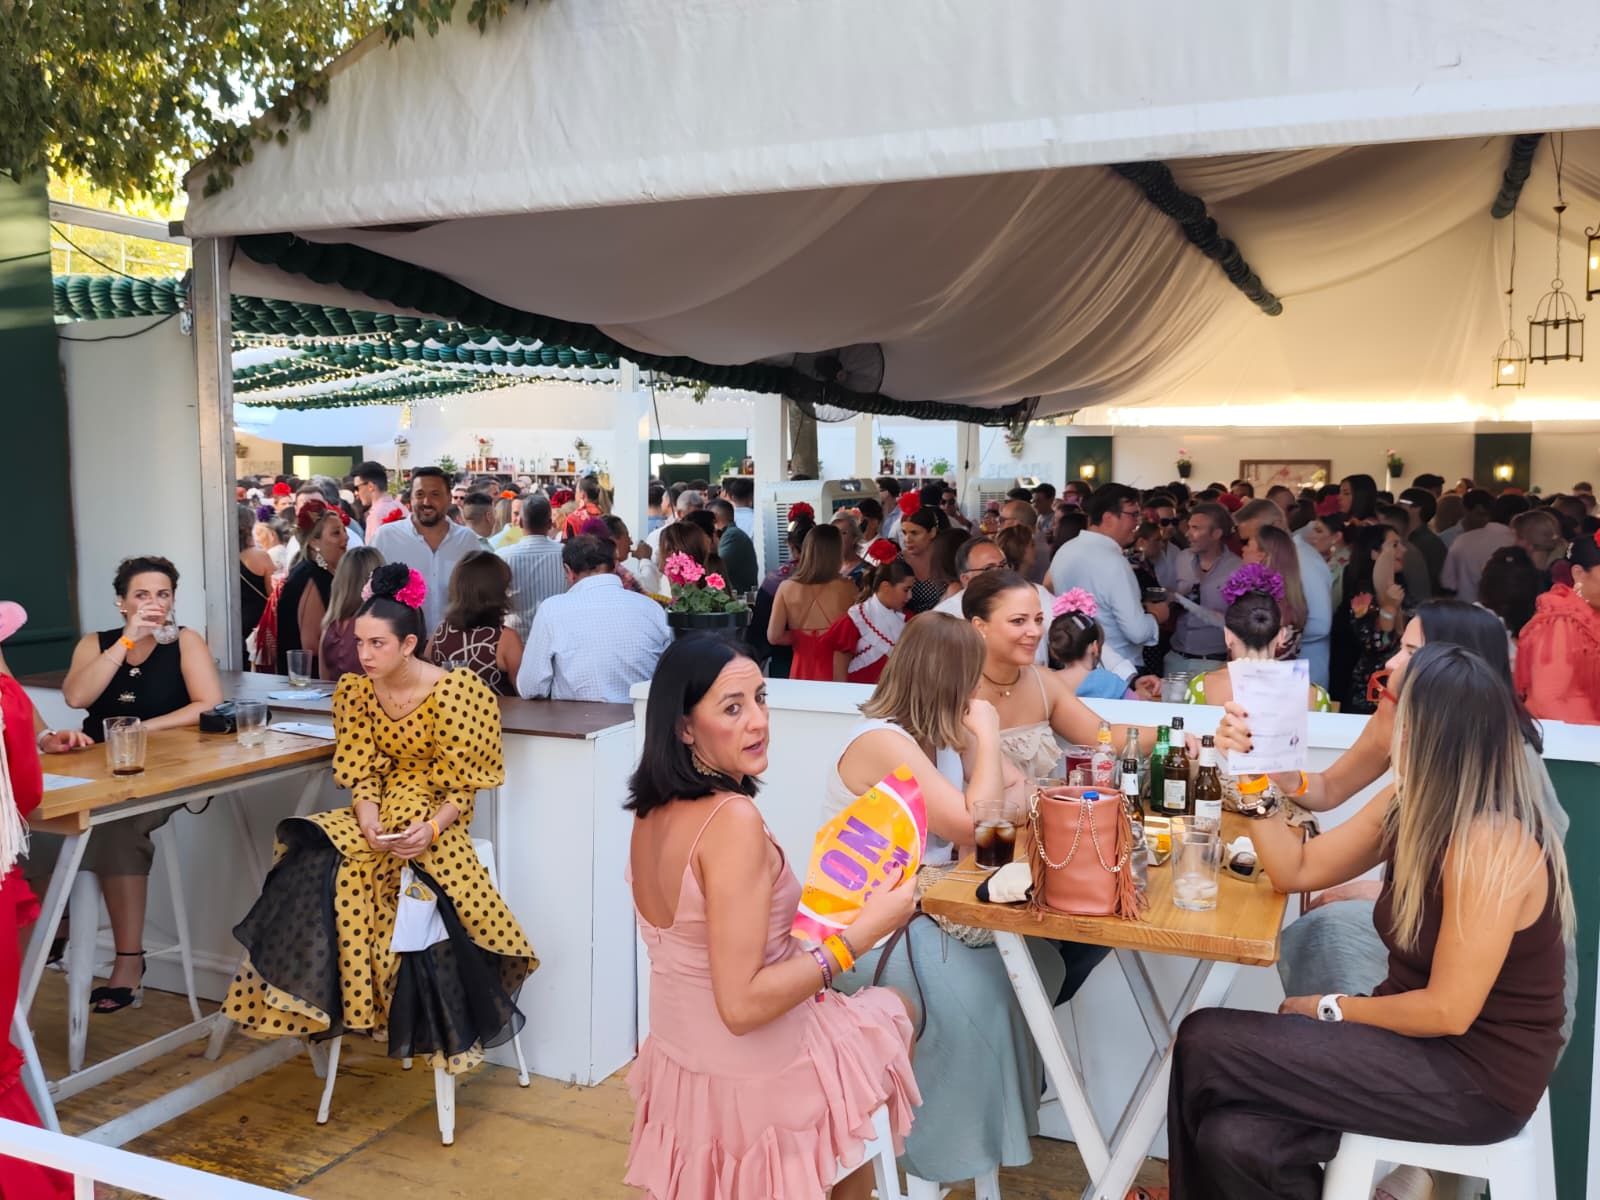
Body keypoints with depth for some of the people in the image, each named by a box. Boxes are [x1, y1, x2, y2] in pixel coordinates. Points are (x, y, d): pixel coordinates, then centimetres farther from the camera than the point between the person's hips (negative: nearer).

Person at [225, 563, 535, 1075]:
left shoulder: (452, 693, -15)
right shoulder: (355, 691, 1)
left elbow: (462, 786, -11)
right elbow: (362, 772, 1)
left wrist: (430, 830, -27)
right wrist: (369, 821, -18)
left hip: (435, 819, -5)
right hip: (384, 809, 5)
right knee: (320, 864, -23)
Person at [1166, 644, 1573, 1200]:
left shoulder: (1490, 843, -25)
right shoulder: (1412, 804, 2)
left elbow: (1448, 1012, -23)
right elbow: (1297, 869, 6)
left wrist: (1330, 1008, -11)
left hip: (1477, 1075, -7)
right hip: (1420, 1038, 7)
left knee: (1206, 1044, -15)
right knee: (1233, 1139, -16)